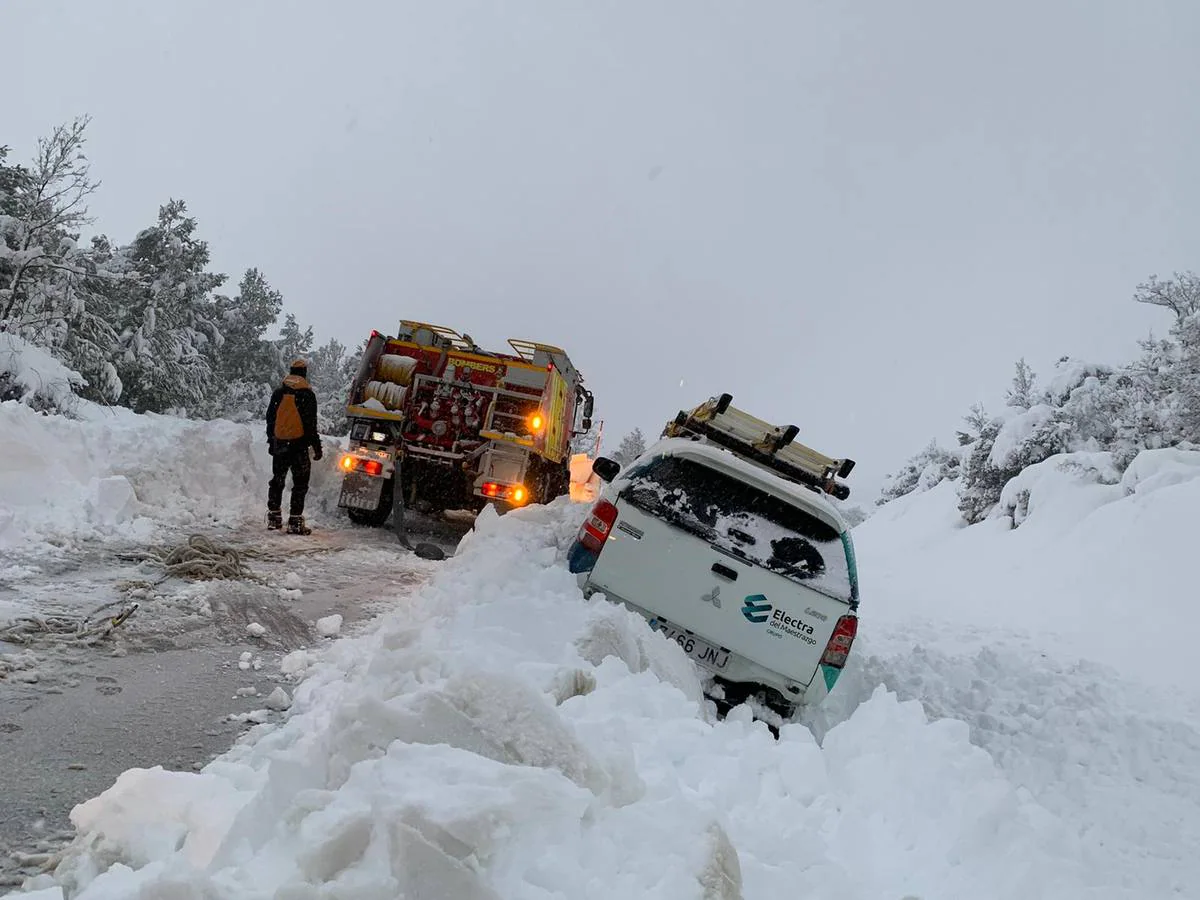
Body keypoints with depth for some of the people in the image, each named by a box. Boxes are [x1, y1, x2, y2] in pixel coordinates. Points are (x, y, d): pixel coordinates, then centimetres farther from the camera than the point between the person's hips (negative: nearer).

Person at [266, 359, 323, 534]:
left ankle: (274, 517, 20)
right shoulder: (307, 394, -8)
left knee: (277, 480, 16)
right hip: (299, 444, -5)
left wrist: (271, 441, 22)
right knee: (300, 483, 0)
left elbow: (270, 418, 12)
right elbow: (310, 424, -10)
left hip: (279, 444, 5)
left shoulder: (279, 392, 7)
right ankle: (295, 522, -4)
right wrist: (316, 446, -4)